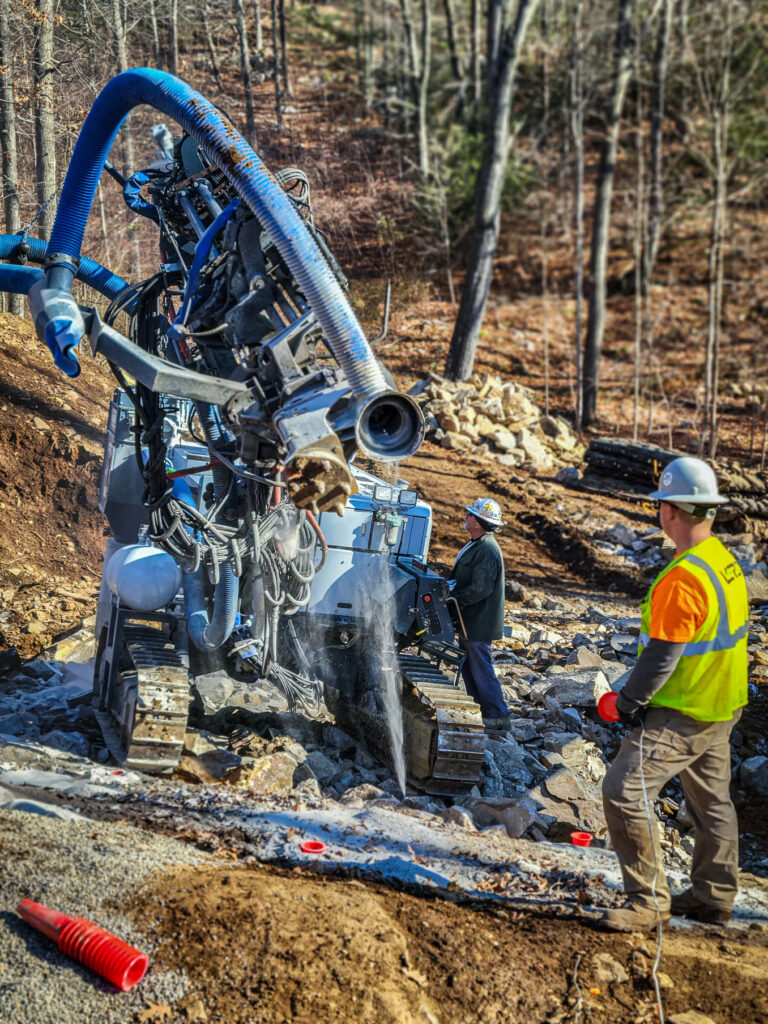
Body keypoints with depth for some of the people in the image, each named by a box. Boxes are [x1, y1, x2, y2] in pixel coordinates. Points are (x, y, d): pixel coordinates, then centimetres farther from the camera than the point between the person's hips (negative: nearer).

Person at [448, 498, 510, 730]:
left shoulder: (487, 551, -23)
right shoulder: (476, 544, 11)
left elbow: (480, 589, -27)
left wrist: (453, 600, -20)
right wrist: (448, 586, 8)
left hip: (480, 622, -11)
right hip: (470, 620, 11)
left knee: (481, 668, -2)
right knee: (467, 665, 17)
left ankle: (497, 716, 7)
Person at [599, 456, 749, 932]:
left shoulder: (683, 579, -27)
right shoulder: (725, 560, 3)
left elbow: (662, 656, -25)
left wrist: (630, 700, -9)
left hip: (683, 715, -10)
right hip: (722, 706, 10)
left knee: (625, 791, -7)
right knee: (711, 799, 20)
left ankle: (648, 900, 1)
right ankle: (713, 896, 33)